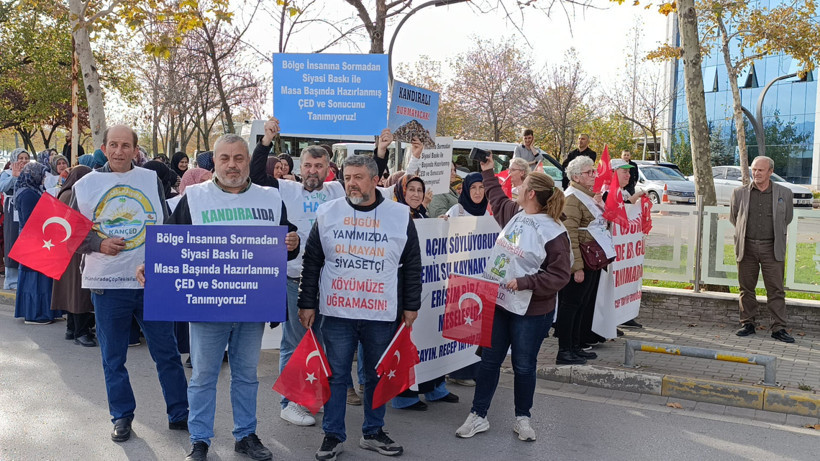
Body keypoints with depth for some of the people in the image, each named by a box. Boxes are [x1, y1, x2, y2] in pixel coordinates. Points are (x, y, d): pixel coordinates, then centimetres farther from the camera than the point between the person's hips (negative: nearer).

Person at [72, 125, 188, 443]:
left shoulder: (152, 180, 5)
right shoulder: (86, 185, 3)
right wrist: (100, 244, -14)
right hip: (107, 283, 0)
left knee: (167, 351, 5)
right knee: (113, 356, 9)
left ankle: (179, 414, 17)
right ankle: (122, 417, 25)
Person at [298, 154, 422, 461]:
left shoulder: (400, 216, 0)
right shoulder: (327, 213, 2)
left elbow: (412, 266, 5)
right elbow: (312, 262, 6)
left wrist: (411, 306, 3)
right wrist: (307, 304, 3)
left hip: (382, 315, 0)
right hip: (336, 313, 0)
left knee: (377, 376, 11)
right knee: (336, 376, 6)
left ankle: (373, 433, 26)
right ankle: (333, 436, 18)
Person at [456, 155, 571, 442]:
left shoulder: (553, 232, -17)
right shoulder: (513, 214, 4)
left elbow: (559, 275, -17)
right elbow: (497, 199, 29)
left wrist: (524, 282, -22)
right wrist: (488, 171, 32)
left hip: (531, 311, -6)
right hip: (499, 302, 6)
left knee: (524, 366, 8)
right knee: (489, 360, 12)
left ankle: (522, 418, 28)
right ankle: (478, 416, 24)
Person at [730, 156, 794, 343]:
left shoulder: (784, 193, 3)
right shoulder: (739, 193, 4)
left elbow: (787, 219, 16)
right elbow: (733, 218, 17)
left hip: (772, 248, -1)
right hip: (747, 247, 1)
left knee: (776, 290, -1)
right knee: (746, 288, 7)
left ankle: (779, 328, 4)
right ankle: (748, 323, 18)